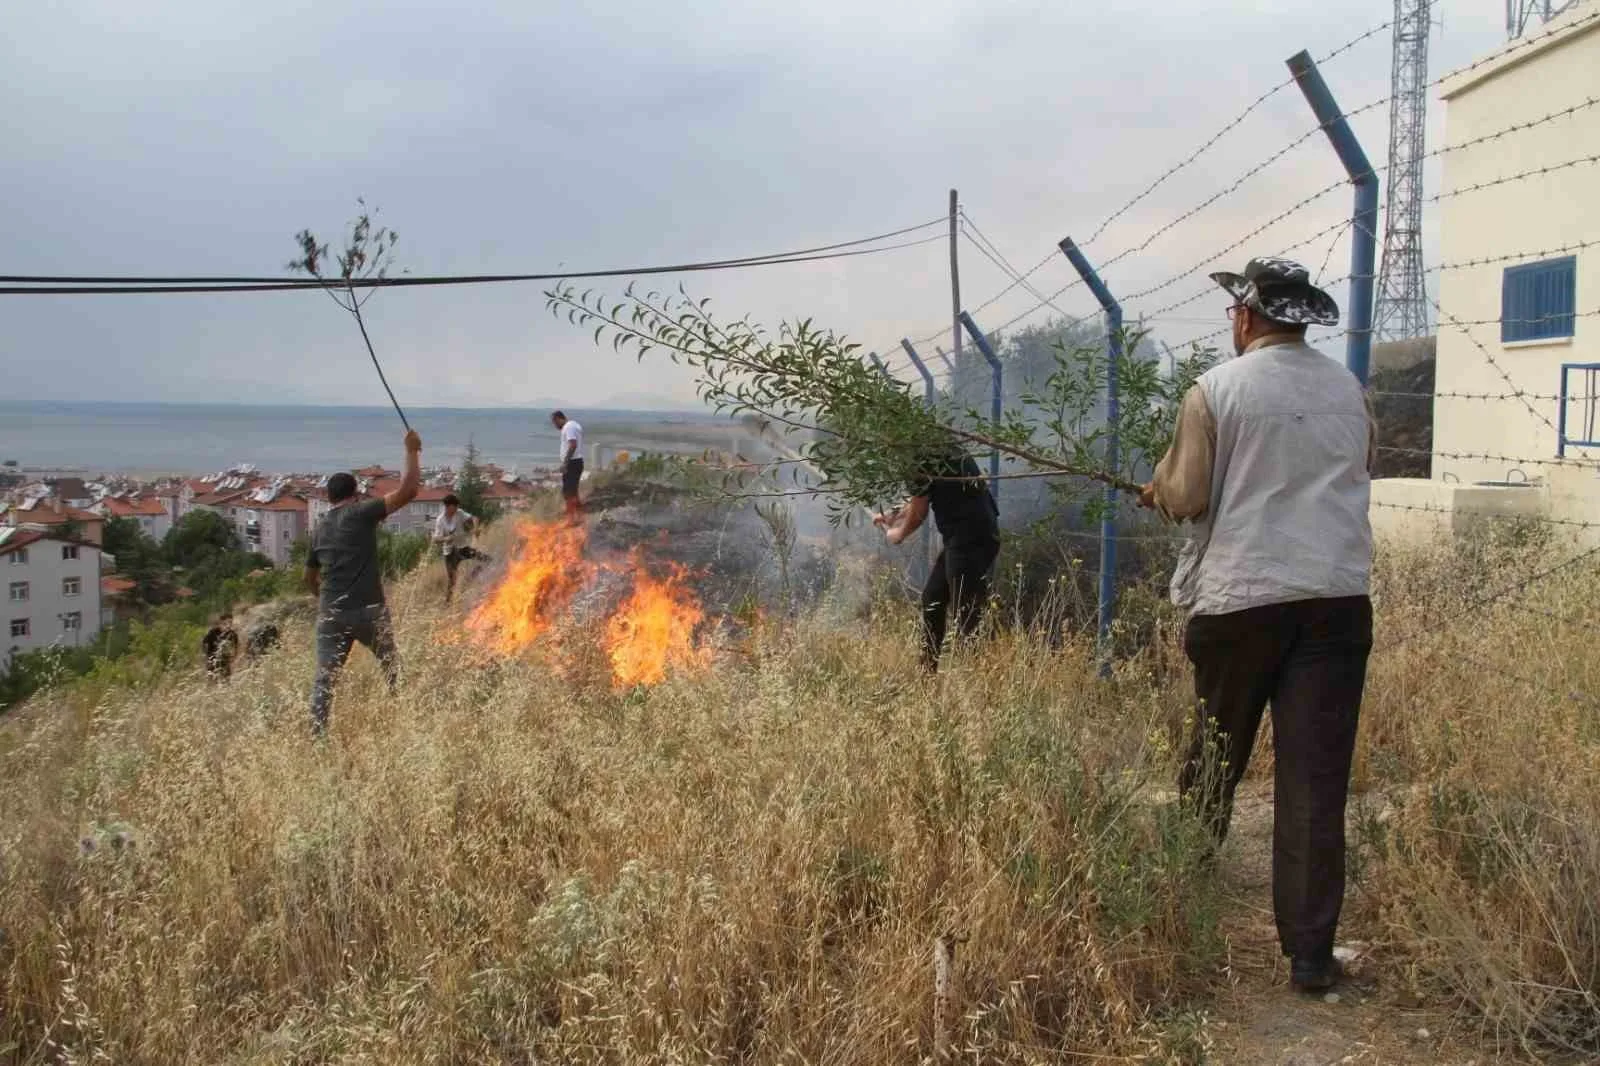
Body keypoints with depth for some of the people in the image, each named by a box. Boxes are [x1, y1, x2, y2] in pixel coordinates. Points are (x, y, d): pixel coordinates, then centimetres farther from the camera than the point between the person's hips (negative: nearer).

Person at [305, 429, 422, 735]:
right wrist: (412, 451, 0)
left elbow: (310, 576, 26)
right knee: (392, 667, 15)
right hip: (368, 610, -4)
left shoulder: (320, 529, 15)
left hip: (331, 614, 4)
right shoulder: (361, 513, -4)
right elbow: (408, 491, -10)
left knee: (325, 677, 3)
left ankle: (317, 733, -3)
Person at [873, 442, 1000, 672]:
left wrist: (898, 535, 13)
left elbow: (918, 515, -5)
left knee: (966, 611, -8)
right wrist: (892, 516, 34)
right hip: (960, 538, 10)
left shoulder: (925, 463, -13)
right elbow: (921, 498, 29)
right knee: (932, 598, 16)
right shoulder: (942, 451, 15)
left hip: (972, 540, -10)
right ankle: (928, 668, 23)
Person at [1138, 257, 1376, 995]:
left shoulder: (1217, 391, -5)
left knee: (1212, 766, 15)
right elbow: (1361, 471, 18)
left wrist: (1157, 490, 15)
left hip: (1240, 597, -2)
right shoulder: (1350, 393, 7)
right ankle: (1310, 951, 4)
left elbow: (1184, 498, -6)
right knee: (1316, 779, 3)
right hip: (1337, 598, 2)